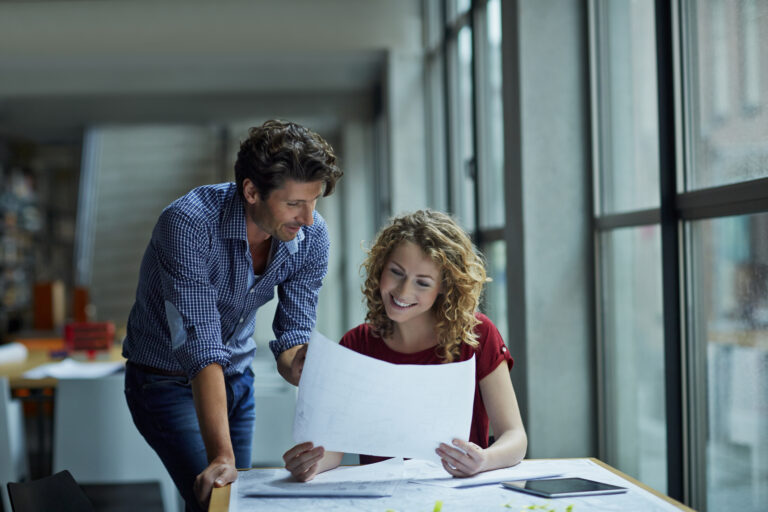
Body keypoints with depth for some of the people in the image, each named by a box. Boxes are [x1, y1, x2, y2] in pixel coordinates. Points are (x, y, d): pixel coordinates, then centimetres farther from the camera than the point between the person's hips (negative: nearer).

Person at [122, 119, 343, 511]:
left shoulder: (311, 236, -15)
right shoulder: (188, 223, -32)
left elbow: (292, 336, -13)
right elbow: (201, 346, -37)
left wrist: (301, 364, -39)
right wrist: (222, 456, -43)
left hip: (237, 379, 5)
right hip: (167, 379, -5)